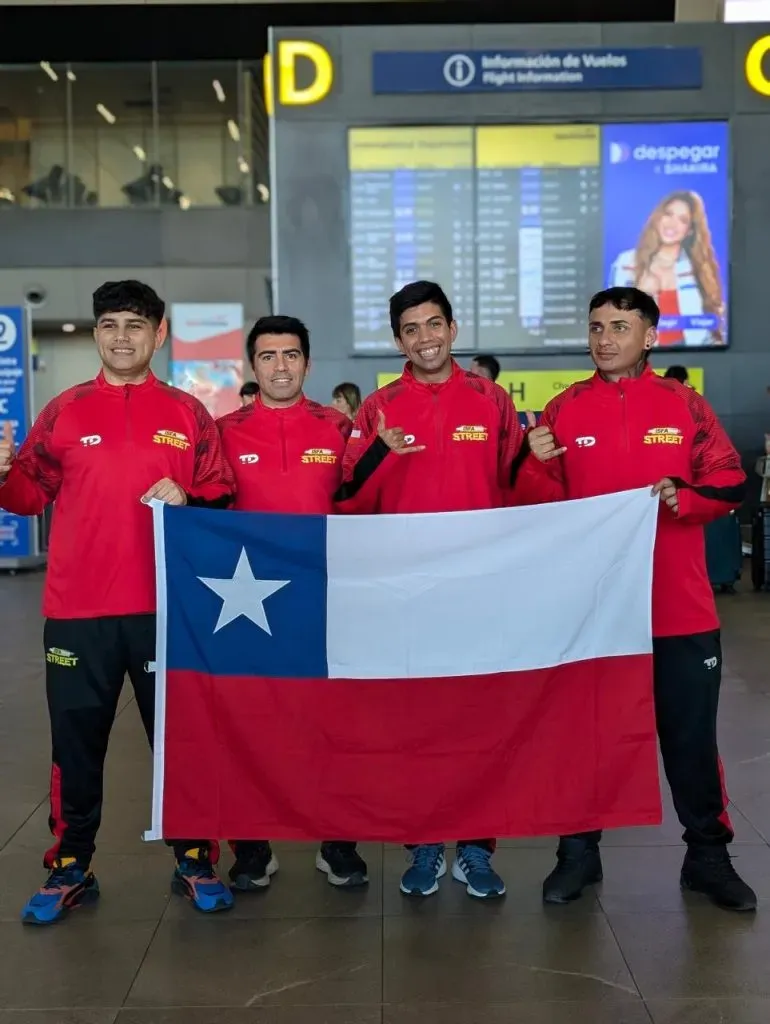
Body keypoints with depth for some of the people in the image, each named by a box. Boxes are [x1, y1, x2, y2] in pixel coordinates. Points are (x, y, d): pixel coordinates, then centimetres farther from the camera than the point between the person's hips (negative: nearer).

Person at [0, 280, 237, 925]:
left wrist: (187, 500, -13)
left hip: (168, 607, 0)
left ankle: (195, 861, 25)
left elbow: (223, 501, 7)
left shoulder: (189, 414, 5)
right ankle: (70, 869, 25)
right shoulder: (65, 411, 6)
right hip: (78, 611, 1)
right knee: (77, 744, 9)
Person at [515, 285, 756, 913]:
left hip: (679, 608, 0)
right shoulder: (564, 409, 3)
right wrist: (537, 466, -17)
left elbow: (730, 483, 2)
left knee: (691, 734, 9)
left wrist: (683, 497, -16)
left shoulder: (685, 404, 3)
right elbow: (543, 505, 2)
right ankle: (579, 851, 26)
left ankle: (708, 854, 25)